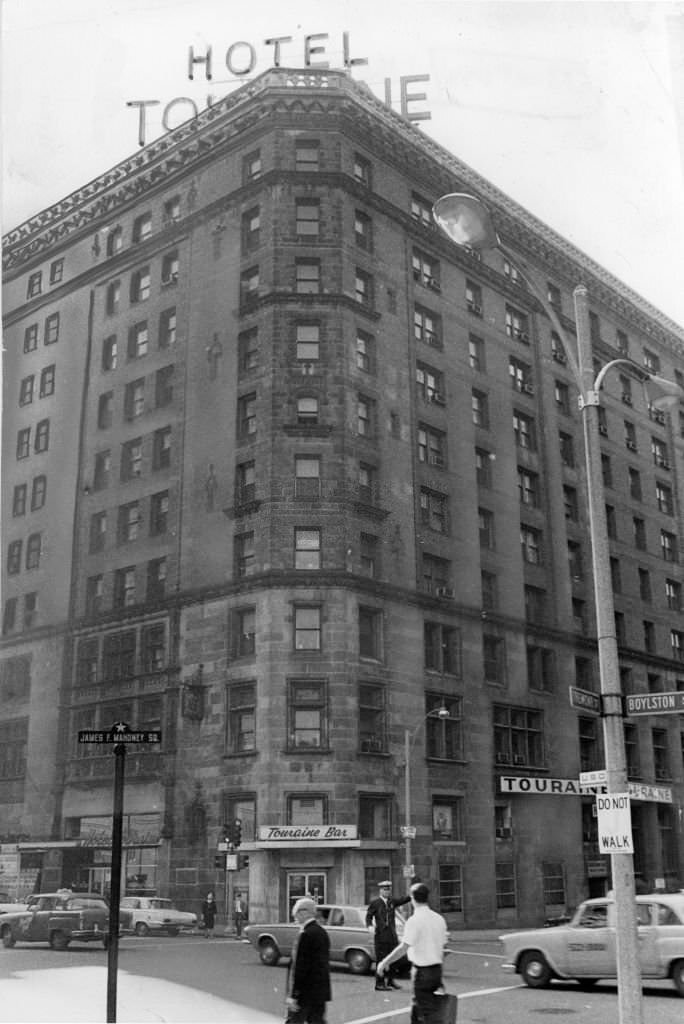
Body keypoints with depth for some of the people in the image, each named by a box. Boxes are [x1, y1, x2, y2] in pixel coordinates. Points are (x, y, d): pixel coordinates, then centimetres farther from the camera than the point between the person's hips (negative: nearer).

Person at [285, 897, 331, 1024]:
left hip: (305, 994, -8)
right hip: (321, 992, 8)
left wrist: (293, 995, -16)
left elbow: (300, 967, -20)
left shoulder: (306, 935, -19)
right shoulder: (322, 932, 9)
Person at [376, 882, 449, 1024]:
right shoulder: (439, 919, 5)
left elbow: (403, 948, -22)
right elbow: (441, 947, 11)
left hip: (422, 971, -7)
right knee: (416, 1011, 19)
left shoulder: (414, 920, -17)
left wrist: (384, 963, -15)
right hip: (437, 969, 7)